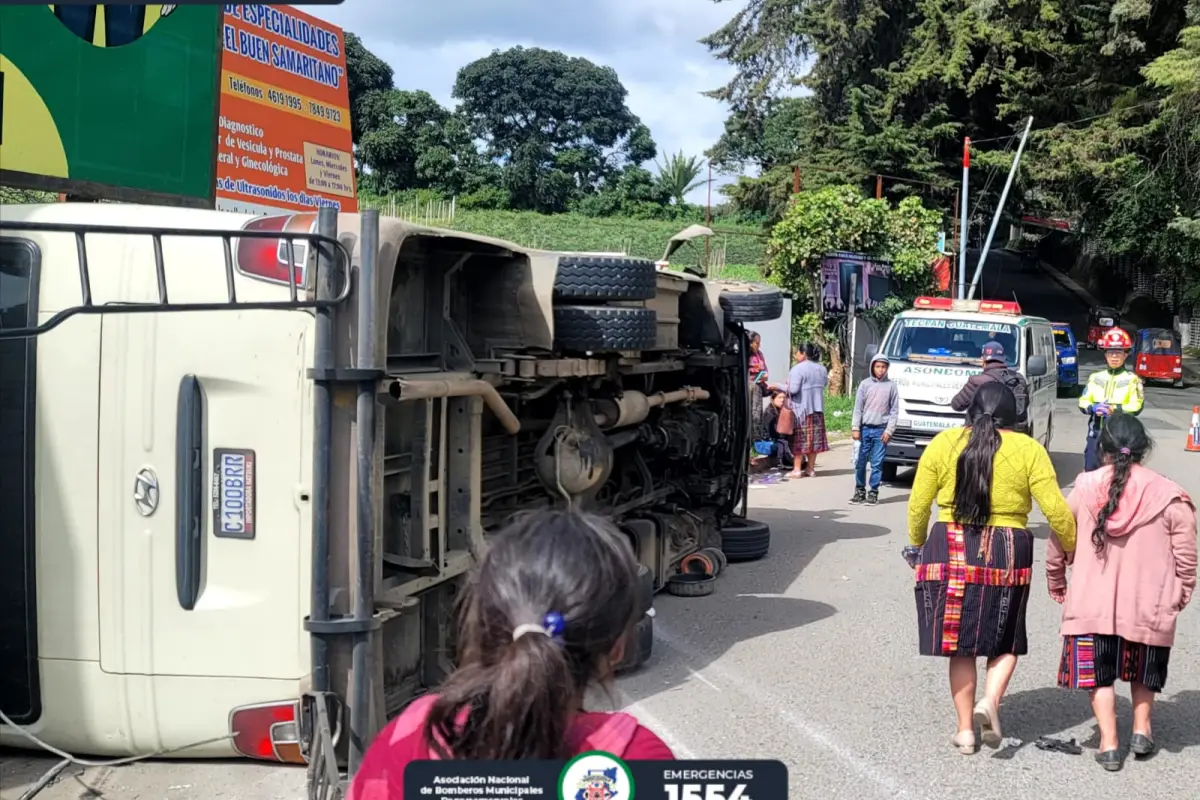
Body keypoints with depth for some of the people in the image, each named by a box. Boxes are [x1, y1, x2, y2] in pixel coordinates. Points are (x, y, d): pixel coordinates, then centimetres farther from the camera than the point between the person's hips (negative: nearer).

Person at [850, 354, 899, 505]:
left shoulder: (891, 386, 2)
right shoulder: (865, 384, 4)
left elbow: (894, 411, 2)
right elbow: (858, 408, 4)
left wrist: (889, 430, -5)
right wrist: (855, 428, -2)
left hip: (881, 430, -1)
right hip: (865, 429, 1)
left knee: (877, 463, 0)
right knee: (860, 461, 3)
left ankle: (874, 492, 7)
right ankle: (860, 491, 13)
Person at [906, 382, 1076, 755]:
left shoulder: (944, 443, 3)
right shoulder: (1028, 450, 0)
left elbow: (918, 504, 4)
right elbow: (1057, 511, -4)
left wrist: (916, 545, 18)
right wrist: (1075, 551, 11)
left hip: (950, 550, 1)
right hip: (1007, 553, -1)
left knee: (960, 644, 10)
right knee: (1005, 640, 16)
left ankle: (965, 730, 14)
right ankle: (990, 701, -8)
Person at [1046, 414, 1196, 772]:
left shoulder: (1084, 489, -5)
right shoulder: (1169, 496, -8)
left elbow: (1057, 543, 2)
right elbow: (1186, 557, -4)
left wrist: (1056, 583, 17)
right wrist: (1181, 595, 13)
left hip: (1094, 604, 0)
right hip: (1149, 605, 1)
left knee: (1098, 673, 12)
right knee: (1143, 669, 25)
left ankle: (1109, 744, 9)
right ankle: (1141, 730, 26)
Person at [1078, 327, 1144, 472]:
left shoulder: (1132, 379, 1)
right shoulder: (1095, 377, 12)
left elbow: (1136, 407, -9)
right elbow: (1083, 402, 6)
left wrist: (1113, 409, -20)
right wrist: (1094, 408, -15)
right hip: (1096, 432, 4)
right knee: (1090, 470, 4)